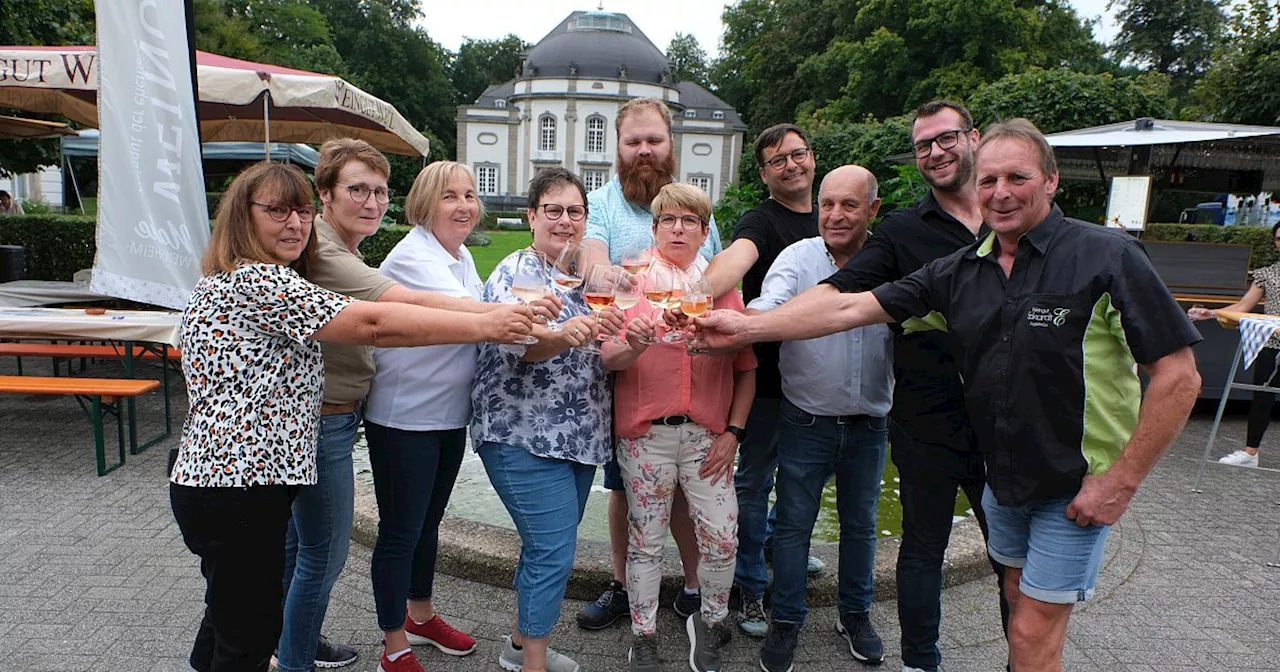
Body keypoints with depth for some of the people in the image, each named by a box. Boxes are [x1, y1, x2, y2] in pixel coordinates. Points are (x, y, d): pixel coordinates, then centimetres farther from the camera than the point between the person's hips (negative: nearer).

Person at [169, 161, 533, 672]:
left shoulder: (231, 281, 14)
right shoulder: (255, 281, -19)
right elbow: (373, 324, -23)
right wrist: (483, 326, -19)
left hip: (216, 481, 10)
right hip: (238, 491, -10)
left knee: (230, 616, 25)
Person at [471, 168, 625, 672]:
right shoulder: (514, 273, -9)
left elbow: (601, 355, 17)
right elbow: (517, 344, -26)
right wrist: (562, 336, -46)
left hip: (582, 436, 7)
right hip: (523, 436, -7)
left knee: (548, 544, 16)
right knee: (553, 551, -8)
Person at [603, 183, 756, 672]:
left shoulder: (722, 286, 7)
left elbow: (746, 367, 8)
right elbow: (607, 360, -6)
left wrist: (734, 431, 0)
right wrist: (632, 347, -27)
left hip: (708, 433, 1)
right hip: (645, 433, -1)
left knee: (722, 536, 1)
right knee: (646, 539, 8)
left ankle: (710, 622, 28)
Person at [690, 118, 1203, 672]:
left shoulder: (1106, 257, -16)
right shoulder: (959, 272, -2)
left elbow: (1178, 376, -15)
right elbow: (851, 307, -6)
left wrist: (1120, 482, -17)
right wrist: (746, 327, -13)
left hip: (1077, 485, -5)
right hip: (1001, 477, 5)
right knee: (1018, 599, 22)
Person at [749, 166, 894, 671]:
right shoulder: (798, 258, -10)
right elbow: (767, 309, -28)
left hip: (869, 424, 3)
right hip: (807, 421, -2)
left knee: (860, 524, 19)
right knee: (793, 524, 8)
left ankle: (855, 614, 39)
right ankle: (786, 622, 27)